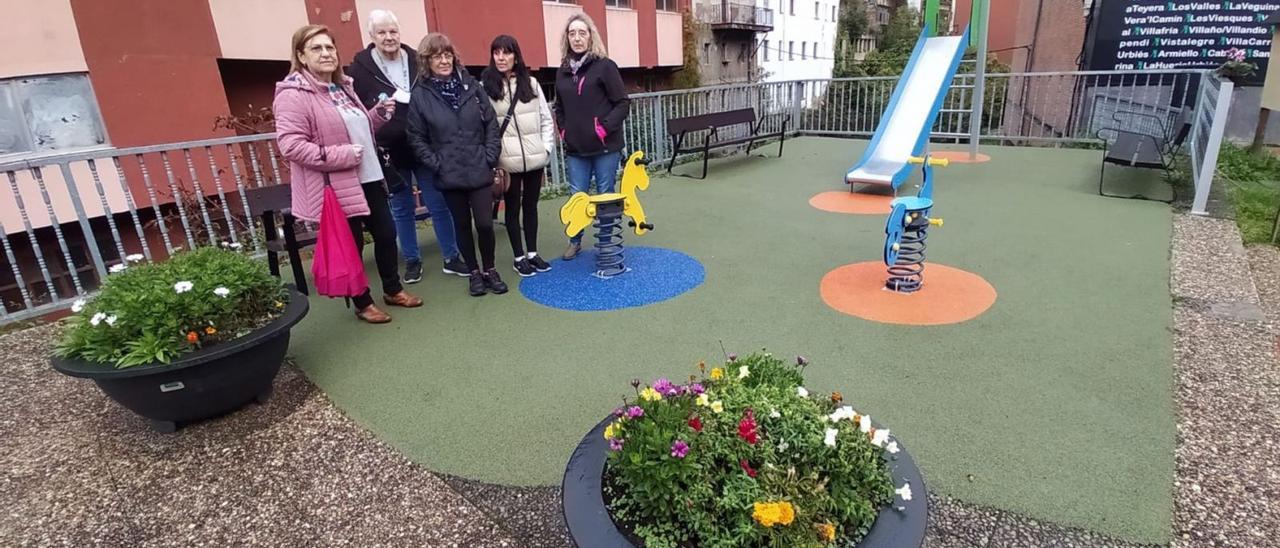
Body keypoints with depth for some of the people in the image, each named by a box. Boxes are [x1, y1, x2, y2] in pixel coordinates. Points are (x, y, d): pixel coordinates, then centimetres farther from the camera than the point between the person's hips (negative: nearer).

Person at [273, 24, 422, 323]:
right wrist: (340, 155, -24)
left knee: (386, 233, 14)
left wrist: (380, 112, 8)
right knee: (352, 245, 3)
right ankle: (363, 304, 21)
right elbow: (290, 146, -21)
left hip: (369, 178, 8)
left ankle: (392, 290, 33)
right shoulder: (294, 95, -14)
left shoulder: (342, 87, 13)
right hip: (337, 186, -8)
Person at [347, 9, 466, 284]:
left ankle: (451, 258, 17)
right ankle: (412, 261, 24)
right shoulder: (360, 68, -3)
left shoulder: (417, 61, 1)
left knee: (439, 204, 5)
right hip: (390, 152, -1)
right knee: (402, 209, 11)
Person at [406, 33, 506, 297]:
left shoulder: (472, 85, 1)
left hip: (479, 171, 0)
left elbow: (492, 124, 3)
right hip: (449, 175, 0)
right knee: (462, 225, 11)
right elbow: (416, 138, -2)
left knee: (484, 223, -1)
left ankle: (490, 269, 22)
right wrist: (435, 164, -9)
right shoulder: (420, 94, -3)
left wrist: (490, 157, -4)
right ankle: (474, 272, 27)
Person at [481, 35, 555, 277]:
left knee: (531, 206, 14)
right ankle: (519, 257, 20)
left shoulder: (531, 83, 4)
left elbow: (546, 118, 8)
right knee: (513, 208, 9)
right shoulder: (485, 87, -4)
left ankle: (532, 253, 26)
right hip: (507, 161, -3)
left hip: (534, 158, 3)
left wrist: (547, 147, 0)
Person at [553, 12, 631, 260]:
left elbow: (623, 103, -7)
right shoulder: (563, 71, 10)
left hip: (605, 147, -4)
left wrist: (605, 128, -15)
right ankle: (575, 241, 27)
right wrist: (563, 130, 7)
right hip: (575, 148, 4)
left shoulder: (605, 66, -5)